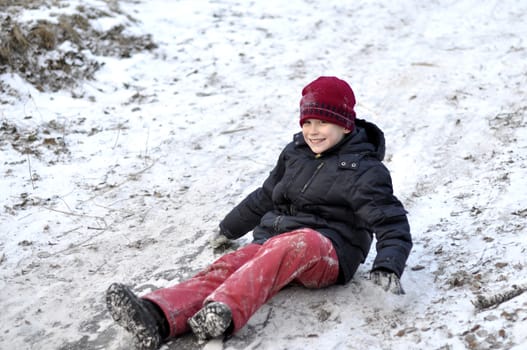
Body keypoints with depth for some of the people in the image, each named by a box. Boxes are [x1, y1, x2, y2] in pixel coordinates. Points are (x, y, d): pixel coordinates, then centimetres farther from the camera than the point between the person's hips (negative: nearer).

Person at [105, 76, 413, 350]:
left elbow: (393, 224, -5)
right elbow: (265, 197, 31)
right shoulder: (295, 153, 17)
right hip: (272, 242, 5)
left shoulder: (365, 171, 0)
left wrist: (388, 267, -25)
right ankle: (157, 320, -52)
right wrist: (229, 229, 41)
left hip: (328, 253, -5)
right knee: (228, 268, -26)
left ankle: (223, 314, -63)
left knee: (289, 247, -41)